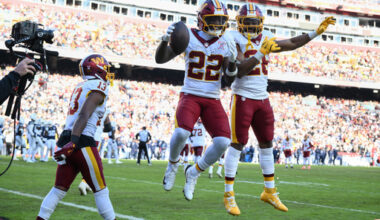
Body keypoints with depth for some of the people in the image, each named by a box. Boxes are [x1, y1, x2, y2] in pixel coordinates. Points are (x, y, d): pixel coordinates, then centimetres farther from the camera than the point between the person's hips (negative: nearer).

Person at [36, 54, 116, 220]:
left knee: (59, 189, 11)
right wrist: (73, 143, -26)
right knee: (100, 191, 1)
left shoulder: (80, 87, 19)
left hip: (67, 138, 8)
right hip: (82, 141, -8)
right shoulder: (99, 87, -6)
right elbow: (84, 115, -18)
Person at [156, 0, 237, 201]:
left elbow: (231, 73, -2)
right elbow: (160, 59, -8)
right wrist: (165, 40, -27)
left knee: (223, 142, -15)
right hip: (190, 96, -3)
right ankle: (173, 164, 5)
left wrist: (232, 61, -23)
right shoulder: (188, 37, -5)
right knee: (182, 132, -30)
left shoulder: (226, 42, 2)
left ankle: (194, 172, 12)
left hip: (212, 100, 3)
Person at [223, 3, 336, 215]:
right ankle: (229, 194, 1)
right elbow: (239, 70, -21)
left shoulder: (265, 39, 9)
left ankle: (270, 191, 24)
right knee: (237, 144, -6)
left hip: (262, 99, 7)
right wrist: (261, 53, -25)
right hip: (243, 98, -7)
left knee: (267, 144, 12)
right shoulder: (236, 40, -10)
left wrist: (317, 32, 19)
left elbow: (291, 44, 21)